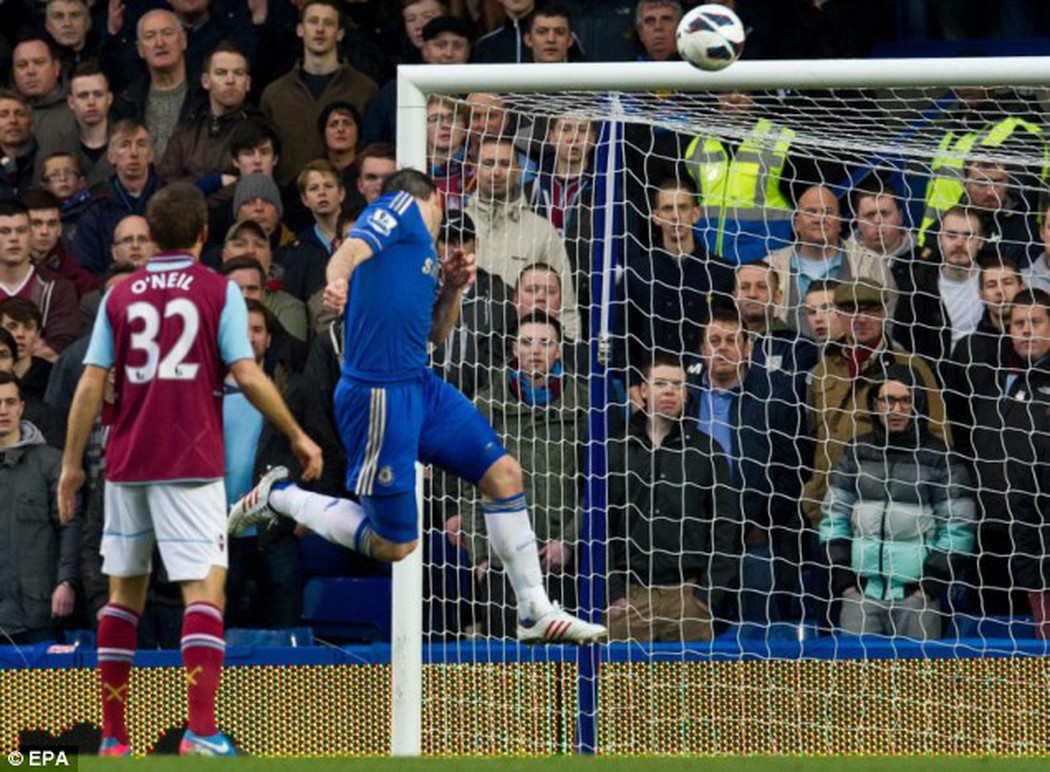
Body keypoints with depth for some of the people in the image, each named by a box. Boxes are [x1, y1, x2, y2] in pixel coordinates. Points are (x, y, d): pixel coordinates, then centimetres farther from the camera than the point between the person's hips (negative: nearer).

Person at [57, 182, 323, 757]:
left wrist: (72, 463, 10)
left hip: (127, 464, 4)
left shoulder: (120, 296, 8)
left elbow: (90, 385, 4)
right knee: (205, 588, -7)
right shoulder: (219, 292, -1)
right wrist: (297, 436, 2)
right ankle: (201, 731, -22)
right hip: (191, 464, -4)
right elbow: (247, 376, -8)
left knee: (124, 593, 13)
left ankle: (113, 737, 13)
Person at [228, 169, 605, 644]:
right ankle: (279, 497, 14)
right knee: (395, 546, -4)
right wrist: (338, 282, -45)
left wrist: (454, 287, 10)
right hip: (381, 394, -9)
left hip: (422, 388, 9)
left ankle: (535, 614, 12)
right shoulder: (402, 206, -3)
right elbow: (350, 251, -23)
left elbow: (435, 333, 28)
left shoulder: (422, 244, 21)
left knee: (503, 474, 4)